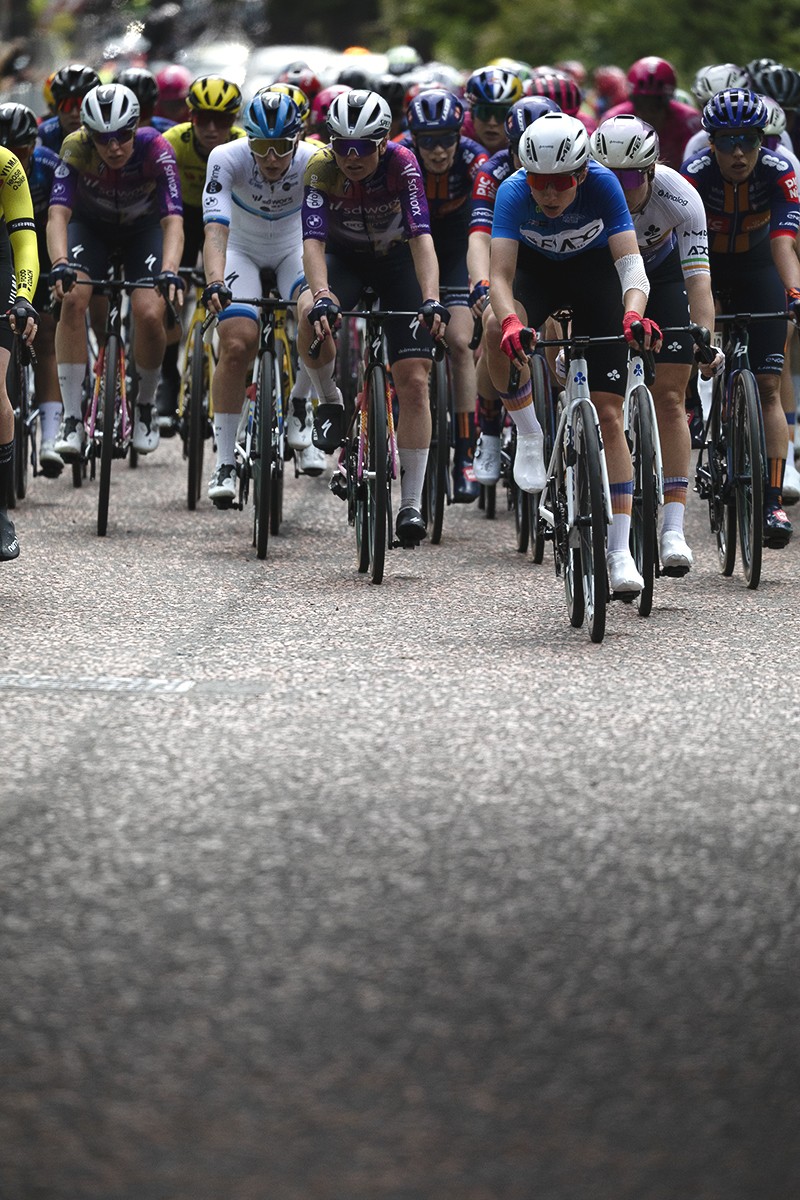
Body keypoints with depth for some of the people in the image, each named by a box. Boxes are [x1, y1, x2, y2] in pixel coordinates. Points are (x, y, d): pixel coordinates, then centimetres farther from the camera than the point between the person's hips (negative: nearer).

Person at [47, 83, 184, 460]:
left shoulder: (155, 149, -33)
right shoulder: (75, 148, -32)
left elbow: (173, 221, -40)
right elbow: (58, 214, -40)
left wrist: (169, 271, -57)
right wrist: (60, 264, -58)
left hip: (143, 227, 0)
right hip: (90, 224, 1)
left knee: (149, 314, -21)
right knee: (73, 298, -26)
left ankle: (145, 406, 8)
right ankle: (72, 418, -20)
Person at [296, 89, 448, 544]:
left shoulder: (402, 164, -29)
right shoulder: (323, 168, -27)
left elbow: (422, 238, -37)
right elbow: (314, 242, -35)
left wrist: (431, 301, -52)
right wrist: (321, 296, -54)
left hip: (398, 260, 0)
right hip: (345, 258, 0)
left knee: (414, 382, -11)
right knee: (311, 314, -35)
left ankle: (412, 503, -4)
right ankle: (331, 400, -6)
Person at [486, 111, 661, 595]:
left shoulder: (603, 185, -30)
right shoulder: (513, 192, -29)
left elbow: (631, 262, -36)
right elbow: (501, 275, -35)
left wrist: (634, 314, -57)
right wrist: (509, 320, -57)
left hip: (594, 271, -1)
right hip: (536, 270, 1)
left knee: (608, 414, -8)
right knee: (498, 327, -36)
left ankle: (620, 552, -6)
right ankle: (529, 435, -12)